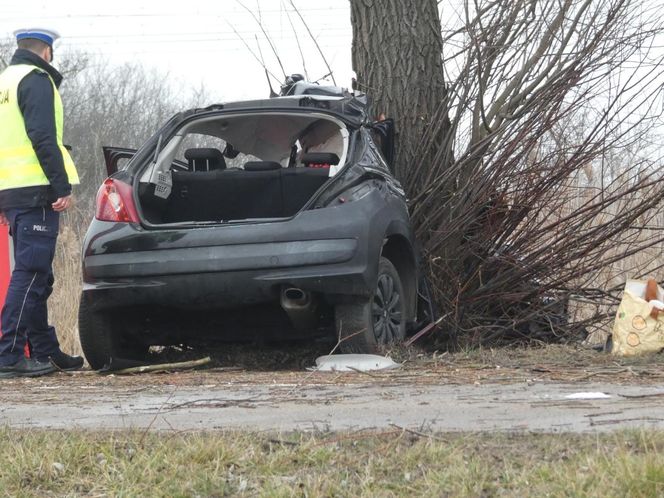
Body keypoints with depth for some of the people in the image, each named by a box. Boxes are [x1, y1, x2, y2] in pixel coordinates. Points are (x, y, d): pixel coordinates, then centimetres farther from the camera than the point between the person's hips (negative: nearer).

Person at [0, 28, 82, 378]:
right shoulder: (36, 80, -7)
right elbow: (43, 138, -17)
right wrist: (62, 187, -17)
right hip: (36, 191, -9)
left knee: (34, 275, 14)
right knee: (30, 274, -10)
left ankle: (44, 351, 19)